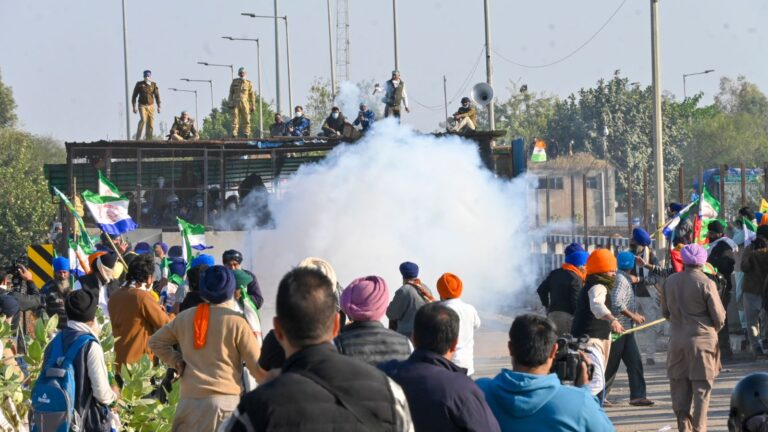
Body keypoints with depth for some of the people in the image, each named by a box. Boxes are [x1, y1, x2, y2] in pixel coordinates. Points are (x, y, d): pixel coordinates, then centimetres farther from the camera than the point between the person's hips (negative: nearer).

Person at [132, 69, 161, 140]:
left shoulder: (154, 85, 6)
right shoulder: (139, 84, 2)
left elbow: (157, 96, 4)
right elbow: (134, 96, 6)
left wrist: (158, 107, -6)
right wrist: (134, 107, 0)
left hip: (151, 106, 3)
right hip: (142, 105, -3)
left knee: (151, 124, -1)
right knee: (143, 120, -23)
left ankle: (148, 139, 8)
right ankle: (138, 138, -19)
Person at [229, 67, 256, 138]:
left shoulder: (248, 83, 9)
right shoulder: (234, 82, 11)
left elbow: (252, 95, 9)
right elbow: (231, 93, 11)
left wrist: (253, 106, 3)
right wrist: (230, 103, 0)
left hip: (245, 104, 0)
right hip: (236, 103, 0)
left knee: (246, 119, -4)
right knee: (235, 119, -7)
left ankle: (246, 134, -2)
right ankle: (234, 134, -10)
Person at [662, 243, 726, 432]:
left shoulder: (670, 281, 1)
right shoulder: (706, 283, -12)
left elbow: (665, 311, 12)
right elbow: (719, 317, -8)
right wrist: (713, 329, 13)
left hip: (677, 340, 4)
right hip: (702, 340, -4)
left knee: (679, 384, 11)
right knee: (702, 387, 3)